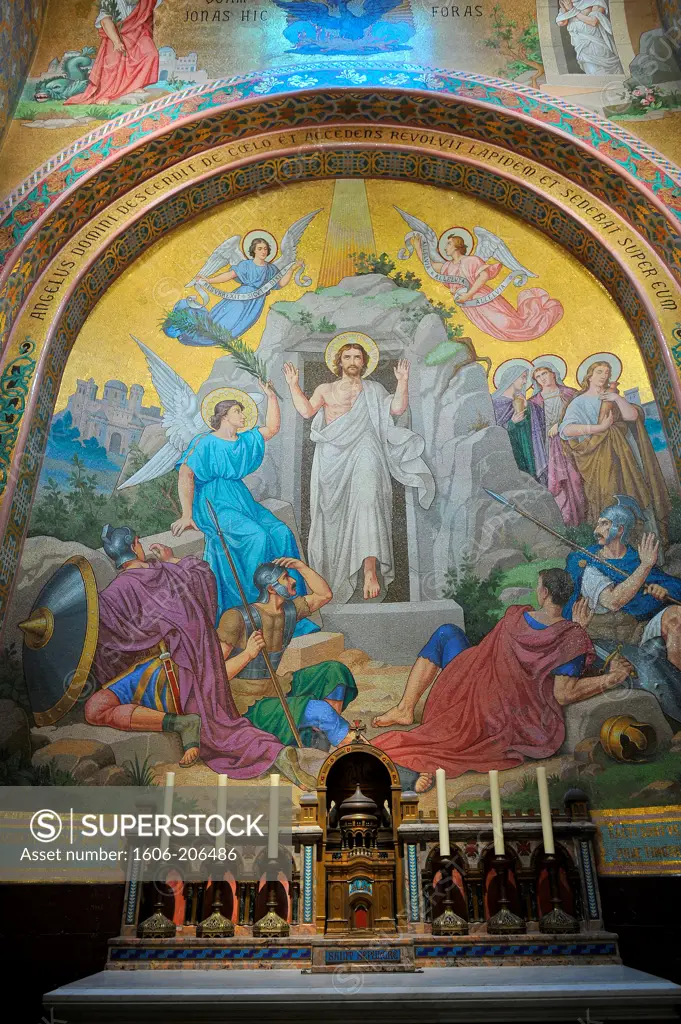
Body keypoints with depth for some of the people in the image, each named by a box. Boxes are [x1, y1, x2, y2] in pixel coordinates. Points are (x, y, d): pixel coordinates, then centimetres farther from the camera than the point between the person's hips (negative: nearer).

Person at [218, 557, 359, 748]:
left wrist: (301, 566, 2)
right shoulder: (237, 618, -19)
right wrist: (248, 654, -30)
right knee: (318, 710, -27)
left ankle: (321, 733, -11)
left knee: (335, 670, -5)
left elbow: (324, 595, 14)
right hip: (249, 709, -8)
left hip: (275, 689, 8)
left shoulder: (289, 611, 2)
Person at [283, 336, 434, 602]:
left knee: (367, 499, -22)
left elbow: (397, 409, 10)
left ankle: (370, 570, -30)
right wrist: (293, 385, 12)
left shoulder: (374, 390, 23)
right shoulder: (325, 389, 25)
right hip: (332, 454, 2)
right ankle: (330, 576, -1)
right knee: (332, 510, -7)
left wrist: (402, 382, 0)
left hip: (363, 449, -1)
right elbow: (306, 411, 11)